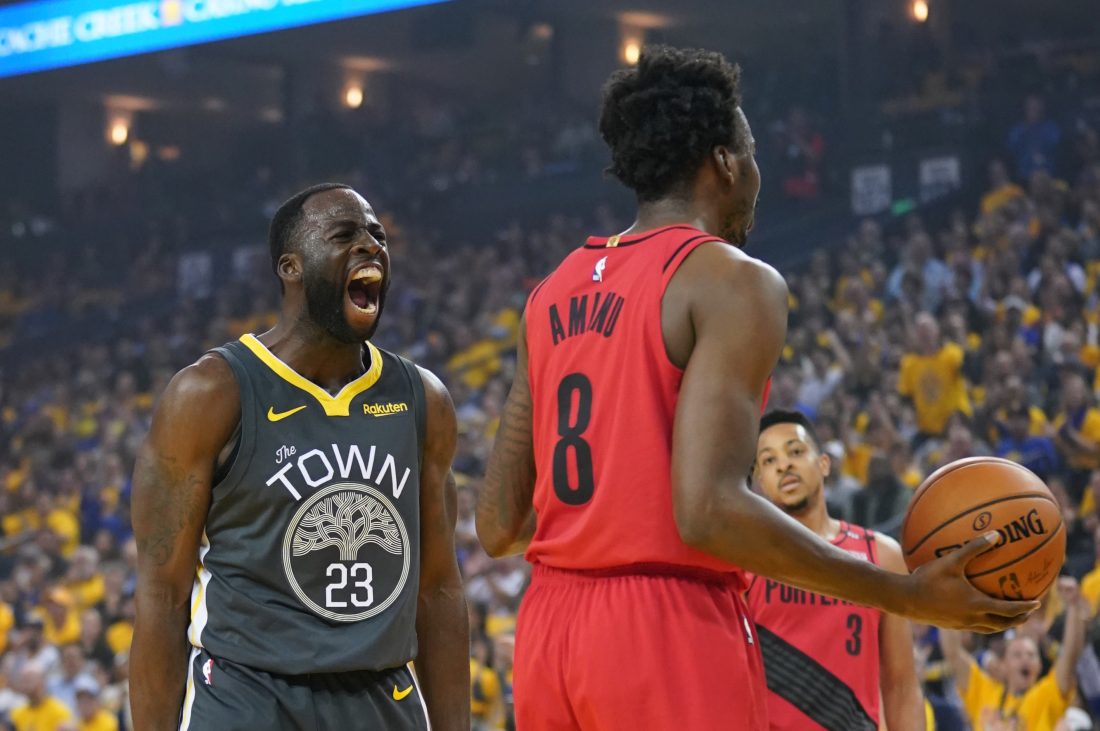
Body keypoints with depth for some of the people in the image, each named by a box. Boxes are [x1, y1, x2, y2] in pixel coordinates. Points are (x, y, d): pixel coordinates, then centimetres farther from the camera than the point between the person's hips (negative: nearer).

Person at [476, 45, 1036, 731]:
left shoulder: (554, 294, 14)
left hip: (548, 631, 7)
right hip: (671, 636, -7)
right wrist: (908, 595, -15)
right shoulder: (734, 282, -8)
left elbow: (498, 525, 12)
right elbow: (708, 512, -20)